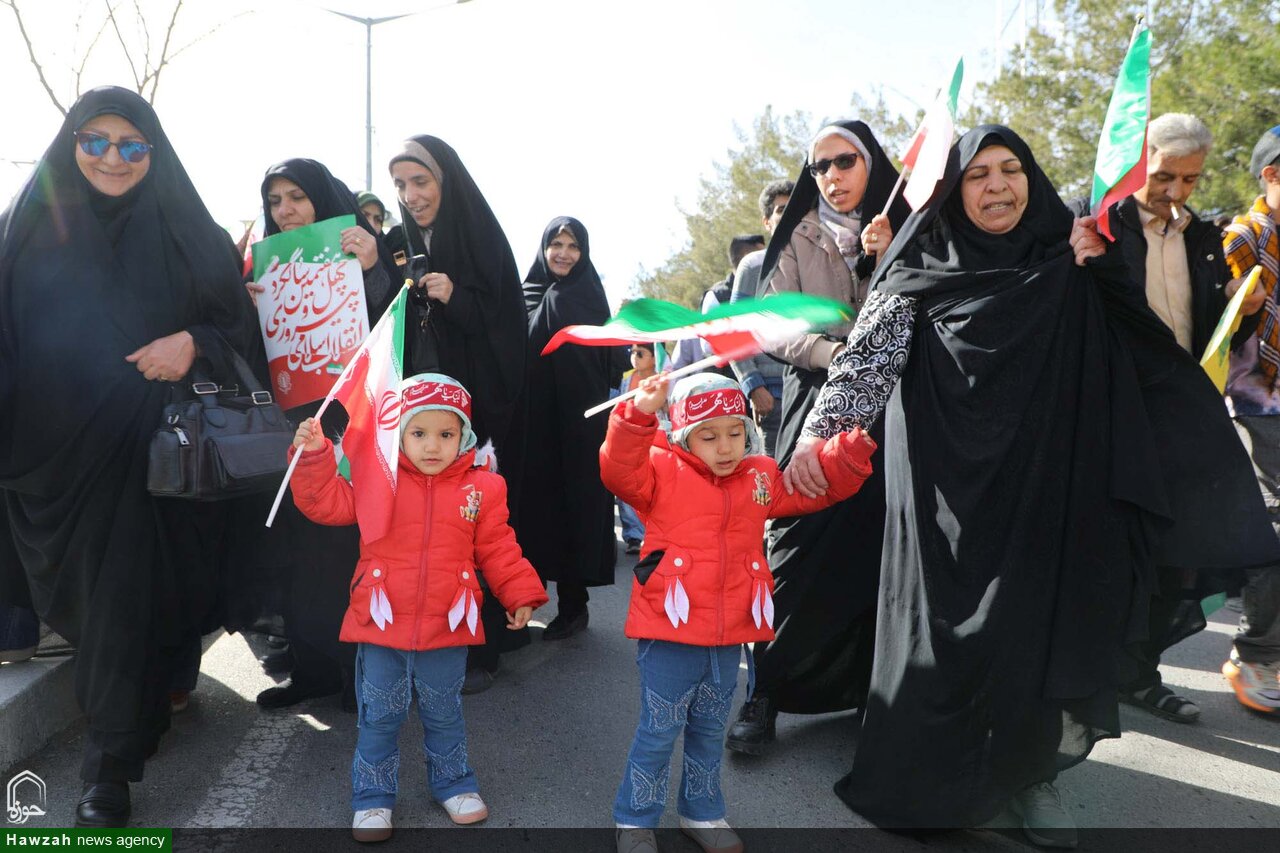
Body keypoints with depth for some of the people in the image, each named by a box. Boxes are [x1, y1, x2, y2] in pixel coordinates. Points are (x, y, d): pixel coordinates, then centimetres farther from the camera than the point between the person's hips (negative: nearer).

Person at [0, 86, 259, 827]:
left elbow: (241, 327, 4)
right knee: (89, 590, 12)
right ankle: (135, 721, 35)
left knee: (125, 595, -1)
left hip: (150, 450, -1)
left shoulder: (188, 233, 3)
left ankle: (111, 767, 8)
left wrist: (195, 342, -17)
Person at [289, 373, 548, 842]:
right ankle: (372, 797, 30)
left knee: (444, 714, 18)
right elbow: (325, 502, -6)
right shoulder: (376, 479, -5)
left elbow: (497, 550, 1)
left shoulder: (481, 488, -4)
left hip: (446, 628, 1)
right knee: (379, 717, 12)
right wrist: (313, 455, -19)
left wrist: (521, 594, -2)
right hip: (381, 625, 0)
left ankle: (454, 784, 39)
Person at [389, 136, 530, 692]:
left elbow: (507, 327, -7)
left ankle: (480, 647, 7)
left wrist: (456, 300, -20)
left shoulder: (483, 239, -2)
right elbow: (393, 330, 15)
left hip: (479, 405, -4)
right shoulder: (402, 246, 12)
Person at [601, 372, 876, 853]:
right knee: (658, 731, 6)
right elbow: (619, 471, -27)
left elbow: (822, 486, 11)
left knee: (709, 731, 22)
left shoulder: (761, 478, 6)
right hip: (669, 634, -5)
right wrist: (640, 414, -41)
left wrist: (854, 448, -6)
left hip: (729, 638, 5)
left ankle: (702, 813, 41)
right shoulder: (664, 472, -8)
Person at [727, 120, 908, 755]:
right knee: (797, 542, -9)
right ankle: (765, 693, -2)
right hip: (816, 403, -1)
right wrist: (840, 354, -15)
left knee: (880, 544, 0)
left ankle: (872, 685, 14)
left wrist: (883, 261, -10)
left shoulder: (900, 230, 11)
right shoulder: (797, 239, 9)